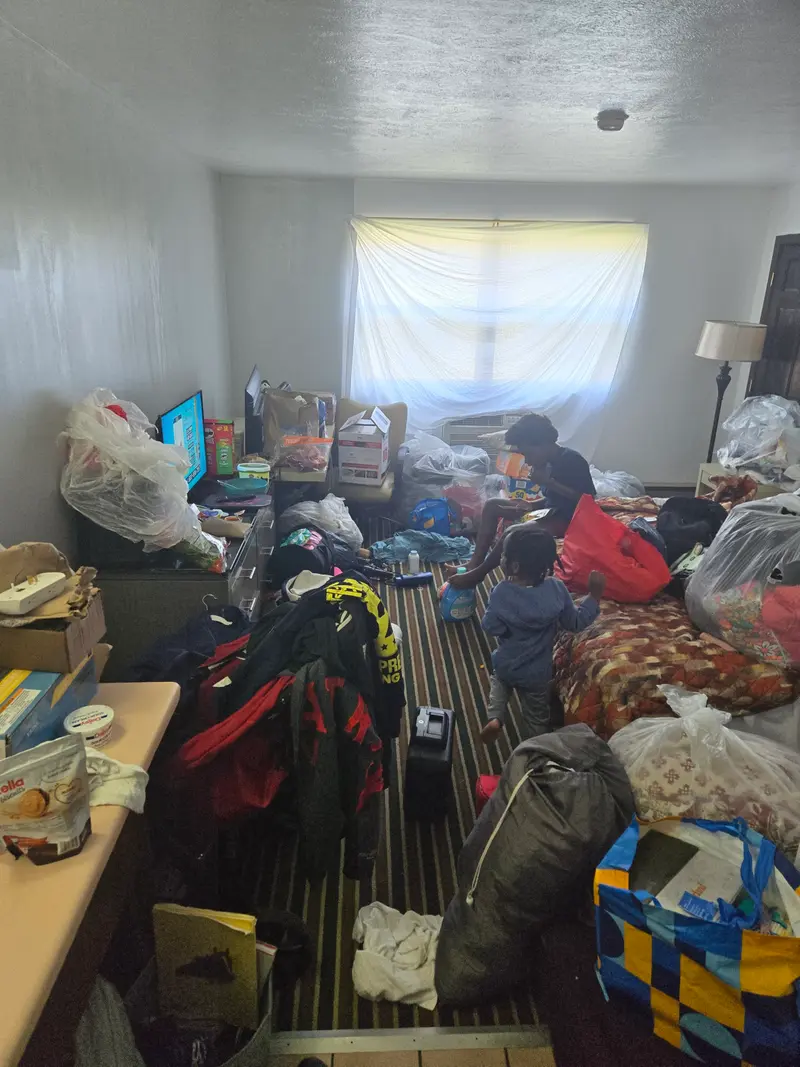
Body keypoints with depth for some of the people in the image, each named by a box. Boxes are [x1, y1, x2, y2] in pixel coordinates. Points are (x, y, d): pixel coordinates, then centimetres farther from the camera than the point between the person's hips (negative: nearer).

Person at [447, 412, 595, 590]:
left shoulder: (572, 460, -16)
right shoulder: (550, 463, 10)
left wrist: (549, 482, -22)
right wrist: (531, 504, -3)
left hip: (568, 520, -10)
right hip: (550, 512, 10)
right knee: (492, 505, 2)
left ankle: (477, 574, -17)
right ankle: (474, 564, -11)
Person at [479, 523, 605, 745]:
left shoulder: (501, 592, -25)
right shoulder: (556, 589, -21)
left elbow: (491, 628, -16)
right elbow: (575, 622, -9)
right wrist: (595, 595, -1)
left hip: (505, 666, 0)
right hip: (537, 673, 0)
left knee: (499, 682, 35)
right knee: (537, 719, 23)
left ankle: (494, 717, 15)